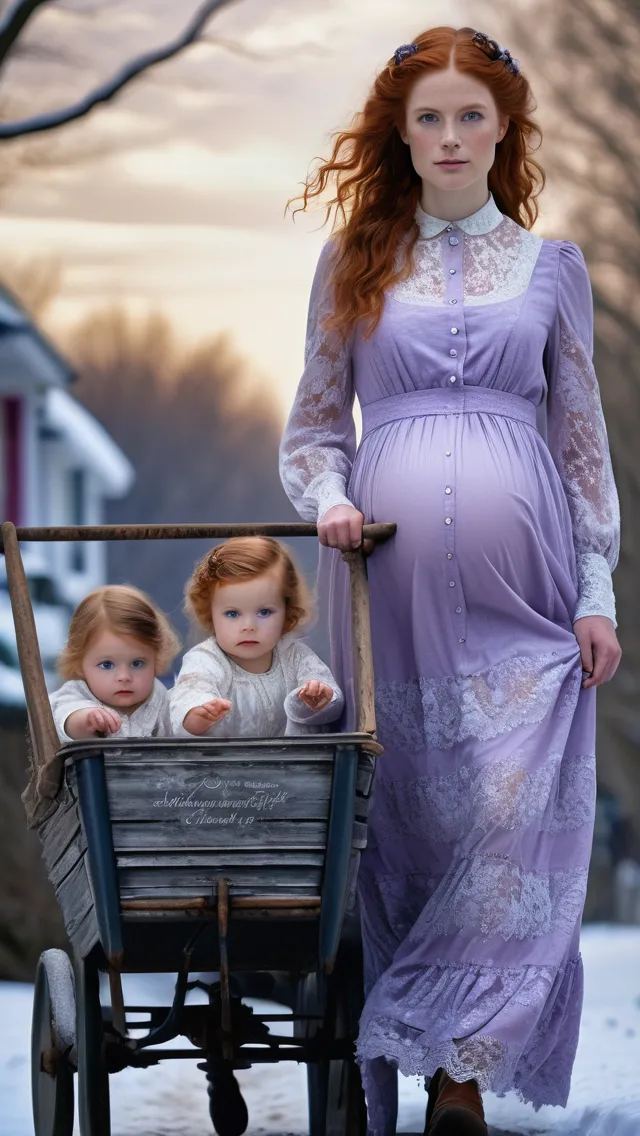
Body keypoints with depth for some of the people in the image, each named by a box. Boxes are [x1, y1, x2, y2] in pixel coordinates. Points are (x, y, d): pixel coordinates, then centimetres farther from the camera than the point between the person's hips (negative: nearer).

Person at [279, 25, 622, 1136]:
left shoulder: (551, 265, 12)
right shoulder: (353, 261, 11)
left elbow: (583, 437, 12)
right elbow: (314, 422, 14)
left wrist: (598, 590, 5)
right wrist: (326, 497, -7)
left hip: (520, 579, 0)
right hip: (392, 569, 0)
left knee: (515, 814, -9)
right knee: (404, 811, 0)